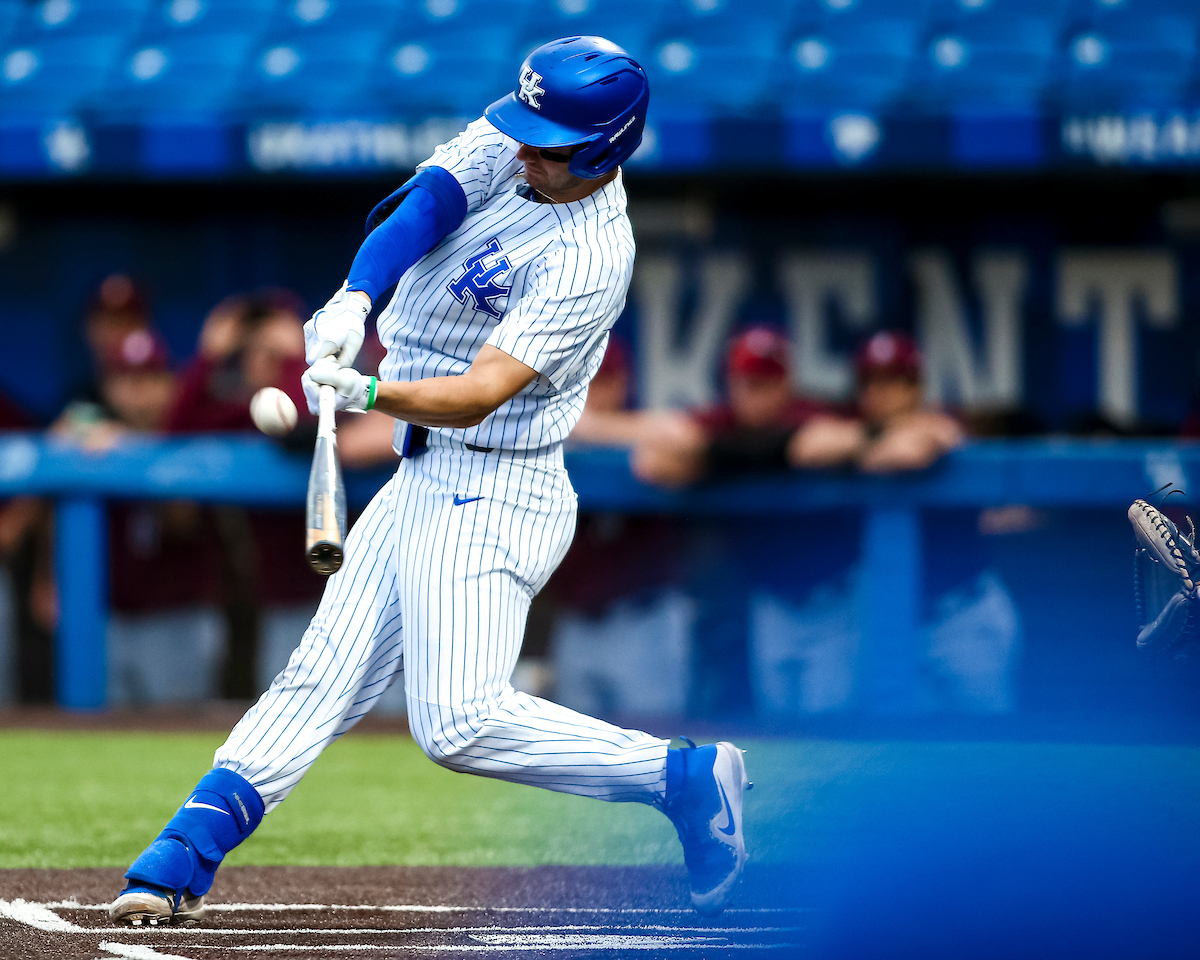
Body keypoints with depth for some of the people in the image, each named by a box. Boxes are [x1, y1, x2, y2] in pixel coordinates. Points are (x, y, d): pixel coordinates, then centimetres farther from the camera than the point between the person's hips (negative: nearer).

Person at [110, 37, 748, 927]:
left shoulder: (591, 257, -22)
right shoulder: (508, 145, 0)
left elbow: (478, 394, -29)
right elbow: (423, 204, -15)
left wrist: (370, 393, -44)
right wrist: (356, 296, -33)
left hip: (492, 496, -8)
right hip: (421, 481, 8)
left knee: (460, 722, -17)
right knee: (321, 677, 5)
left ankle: (683, 778, -6)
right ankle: (184, 858, 5)